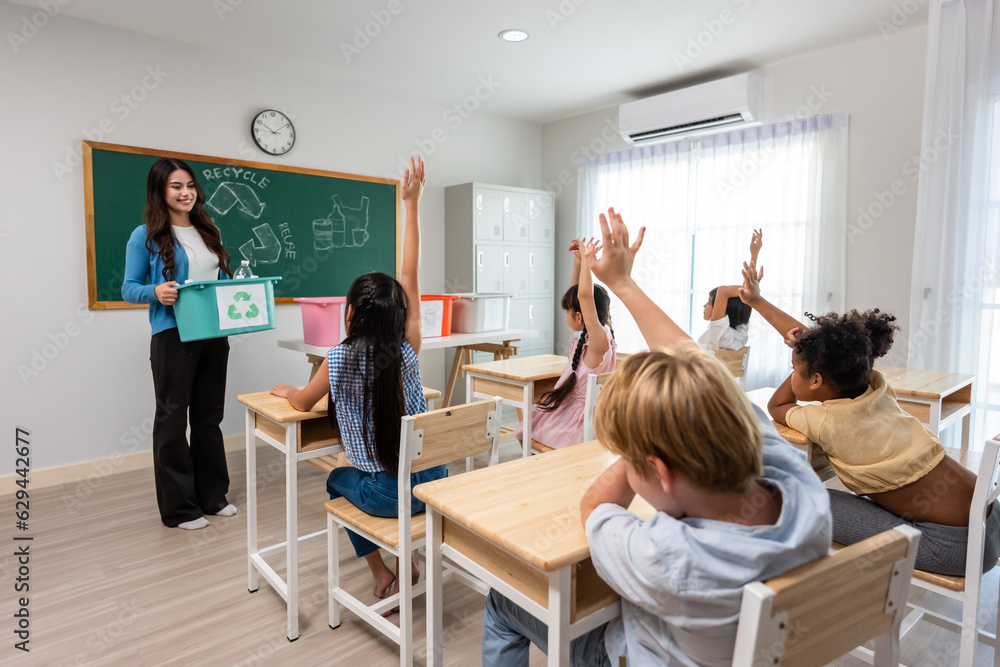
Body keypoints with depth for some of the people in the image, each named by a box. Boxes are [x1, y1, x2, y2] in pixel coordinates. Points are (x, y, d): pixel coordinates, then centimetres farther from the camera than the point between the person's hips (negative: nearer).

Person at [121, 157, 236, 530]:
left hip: (214, 334, 5)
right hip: (173, 336, -5)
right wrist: (156, 292, -22)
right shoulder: (146, 235, -3)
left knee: (209, 416, 13)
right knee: (173, 418, 4)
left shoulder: (209, 231, 12)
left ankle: (212, 496, 27)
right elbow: (129, 289, -2)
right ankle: (178, 508, 16)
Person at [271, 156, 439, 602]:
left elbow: (302, 403, 8)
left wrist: (284, 390, 32)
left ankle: (381, 572, 26)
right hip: (433, 480, 3)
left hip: (386, 494, -2)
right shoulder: (408, 349, -8)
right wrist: (412, 204, 2)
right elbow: (410, 275, -1)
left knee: (337, 479, 30)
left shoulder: (338, 360, -12)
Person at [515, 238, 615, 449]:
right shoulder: (588, 338, 3)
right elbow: (576, 295, 14)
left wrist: (587, 257, -27)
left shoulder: (600, 340, -22)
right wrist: (578, 263, 6)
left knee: (525, 431, 5)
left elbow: (584, 295, -36)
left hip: (578, 427, -9)